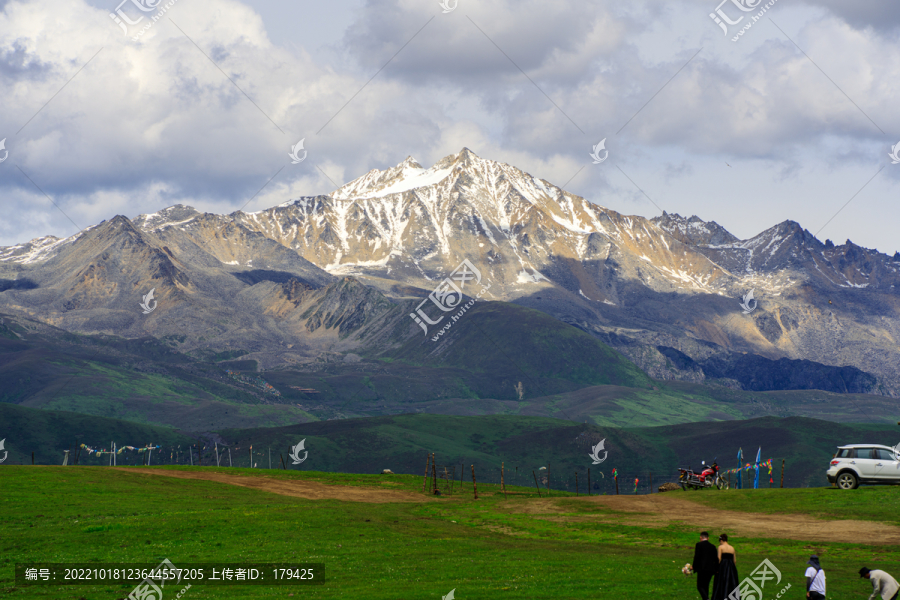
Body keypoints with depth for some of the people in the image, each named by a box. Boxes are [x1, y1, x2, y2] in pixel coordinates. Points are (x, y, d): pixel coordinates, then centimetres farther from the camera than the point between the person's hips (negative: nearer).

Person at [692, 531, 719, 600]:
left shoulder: (699, 545, -3)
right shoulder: (712, 547, 13)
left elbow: (697, 557, -10)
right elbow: (716, 559, 11)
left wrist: (694, 566, 0)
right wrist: (716, 569, 19)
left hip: (702, 569, -6)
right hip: (711, 570, 6)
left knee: (700, 586, -4)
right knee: (705, 586, 16)